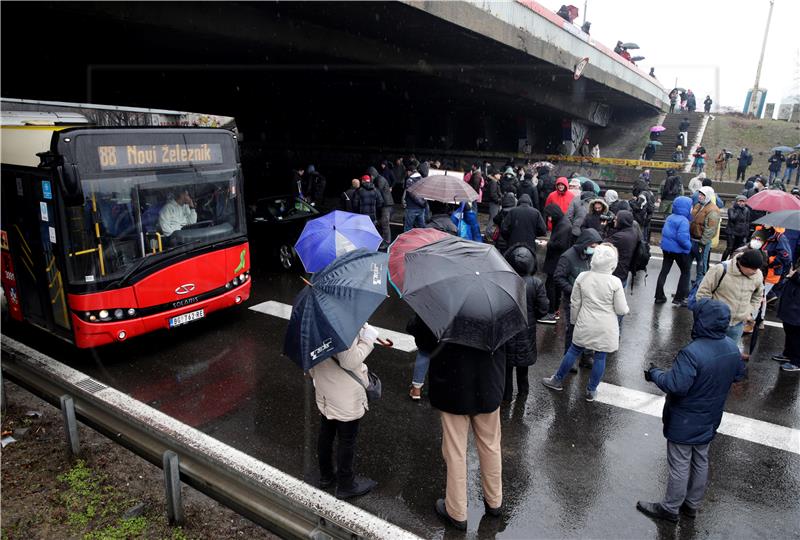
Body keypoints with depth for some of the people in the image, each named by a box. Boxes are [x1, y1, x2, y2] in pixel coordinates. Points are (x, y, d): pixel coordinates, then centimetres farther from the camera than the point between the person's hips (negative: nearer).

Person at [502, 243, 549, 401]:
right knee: (523, 361, 24)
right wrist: (530, 317, 9)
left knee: (506, 364, 15)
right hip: (527, 329, 2)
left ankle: (507, 394, 27)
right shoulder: (536, 283, -16)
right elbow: (543, 309, -9)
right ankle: (523, 390, 42)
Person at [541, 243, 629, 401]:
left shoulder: (582, 277, -9)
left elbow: (575, 303, -1)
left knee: (573, 351, 17)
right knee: (600, 357, 12)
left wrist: (574, 320, 14)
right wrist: (624, 307, 12)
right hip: (605, 329, -2)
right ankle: (591, 390, 26)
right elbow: (621, 310, -11)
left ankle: (557, 380, 32)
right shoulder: (615, 282, -16)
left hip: (585, 326, 2)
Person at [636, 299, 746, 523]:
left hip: (685, 423, -8)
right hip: (709, 421, 8)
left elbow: (676, 385, -34)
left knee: (679, 466, 8)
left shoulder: (692, 353, -33)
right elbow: (739, 374, 12)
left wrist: (655, 374, -19)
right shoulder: (732, 348, -5)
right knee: (700, 462, 22)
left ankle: (670, 508, 24)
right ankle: (692, 504, 39)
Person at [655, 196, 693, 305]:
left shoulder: (670, 217, 6)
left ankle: (659, 296, 15)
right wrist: (689, 246, -13)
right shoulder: (683, 221, -20)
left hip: (666, 247, 7)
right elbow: (682, 237, -27)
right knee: (686, 272, 8)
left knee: (664, 271, 13)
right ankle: (679, 298, 7)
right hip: (679, 249, -7)